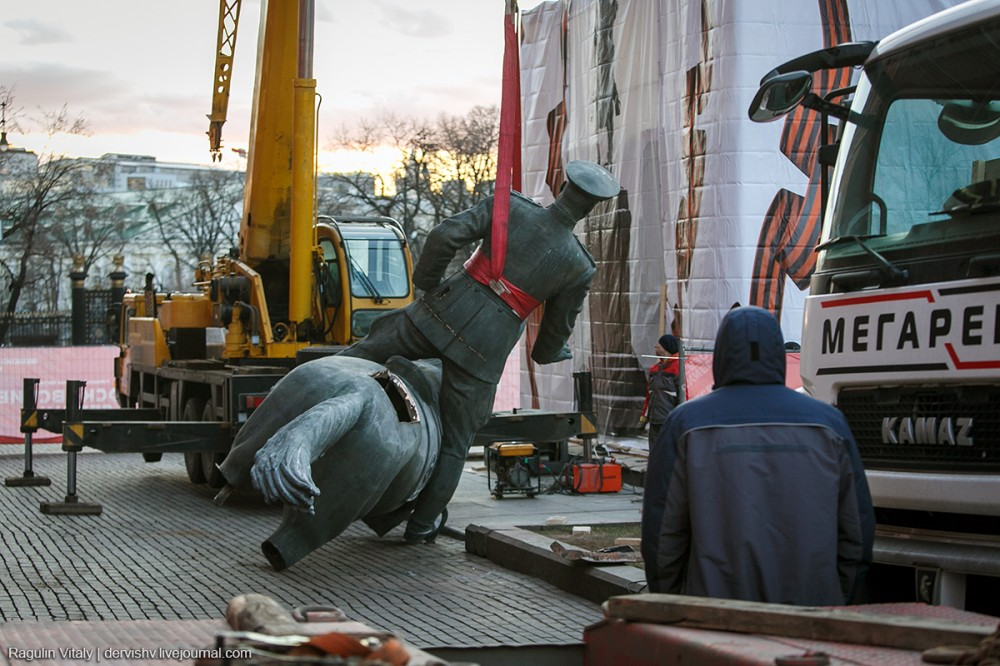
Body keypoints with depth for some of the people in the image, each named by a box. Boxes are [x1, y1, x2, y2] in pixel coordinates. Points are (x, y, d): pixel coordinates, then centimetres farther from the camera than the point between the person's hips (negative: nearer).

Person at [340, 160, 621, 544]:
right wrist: (549, 352, 31)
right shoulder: (579, 267, -4)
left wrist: (426, 283, 7)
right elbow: (557, 327, 7)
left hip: (445, 312, 1)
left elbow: (445, 236, -11)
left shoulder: (510, 206, -3)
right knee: (455, 441, 16)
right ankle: (423, 523, 22)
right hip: (483, 349, -1)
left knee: (378, 343, 26)